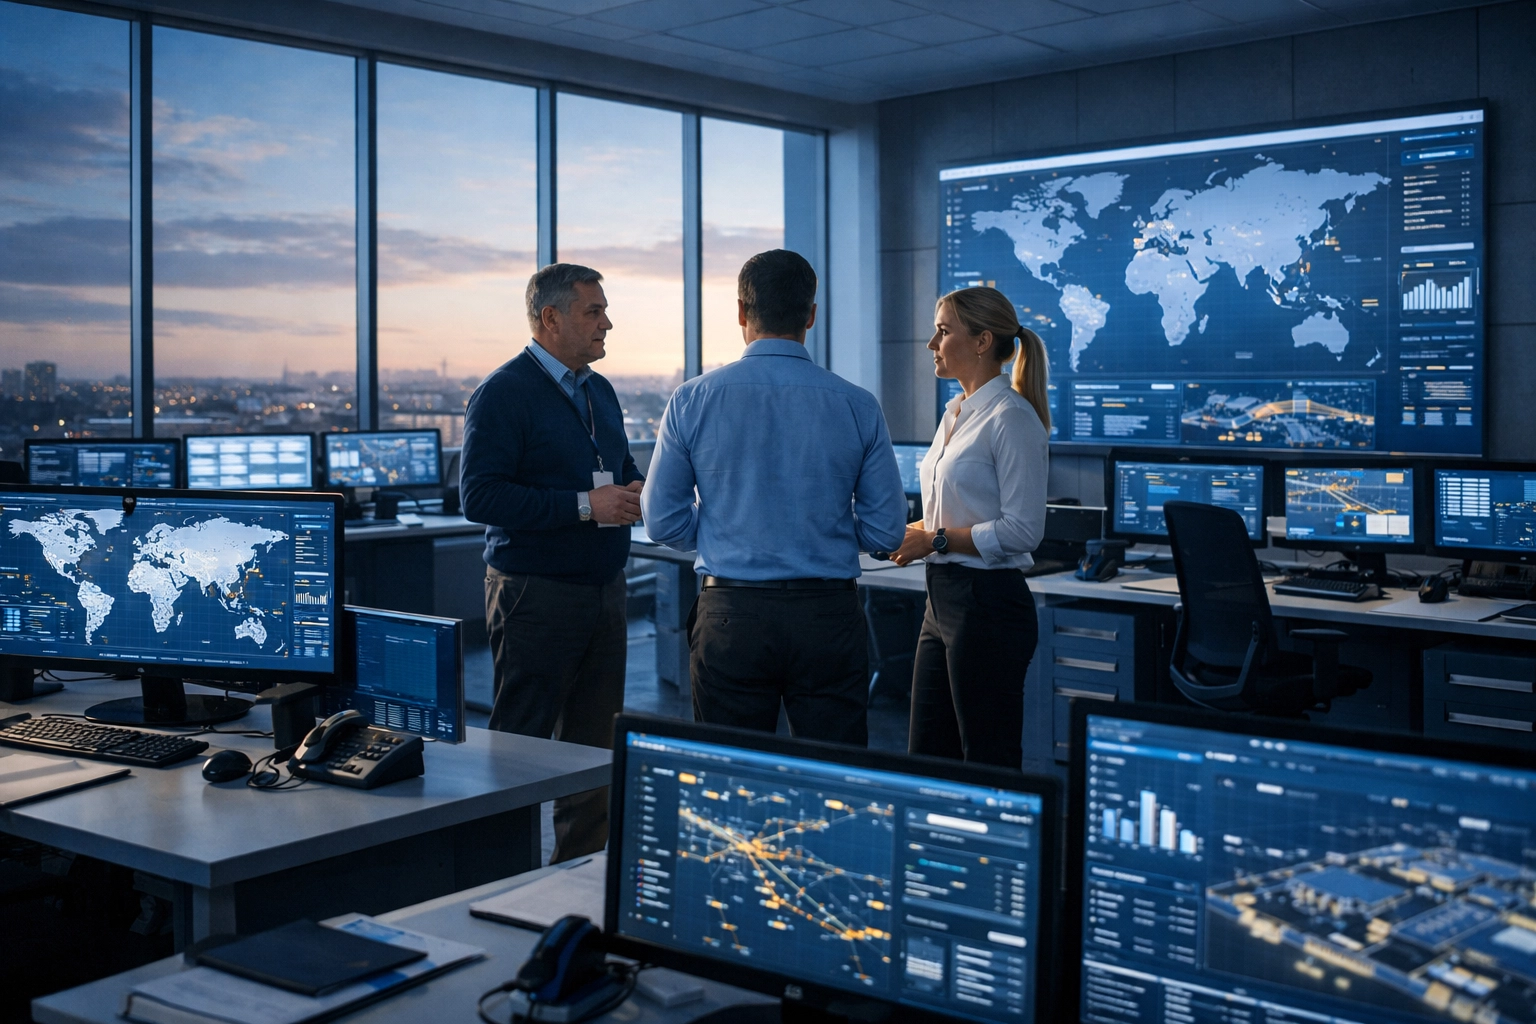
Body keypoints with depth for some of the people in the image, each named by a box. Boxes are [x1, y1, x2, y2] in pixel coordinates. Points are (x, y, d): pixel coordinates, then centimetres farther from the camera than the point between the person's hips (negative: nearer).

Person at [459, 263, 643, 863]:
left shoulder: (599, 391, 15)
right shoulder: (504, 393, -10)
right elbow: (480, 497, -19)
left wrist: (634, 491, 2)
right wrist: (584, 505, -21)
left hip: (604, 589, 8)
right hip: (536, 593, -8)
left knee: (594, 744, 12)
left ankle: (582, 869, 24)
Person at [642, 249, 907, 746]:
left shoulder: (692, 400, -3)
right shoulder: (857, 406, -3)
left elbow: (662, 522, 0)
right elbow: (886, 531, 0)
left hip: (729, 616, 0)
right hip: (828, 615, 0)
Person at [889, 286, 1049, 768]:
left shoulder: (1011, 417, -14)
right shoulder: (956, 411, 14)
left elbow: (1022, 529, -20)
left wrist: (934, 540, -16)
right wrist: (910, 532, 6)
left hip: (988, 605, -9)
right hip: (943, 598, 10)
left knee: (989, 765, 0)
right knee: (926, 756, 13)